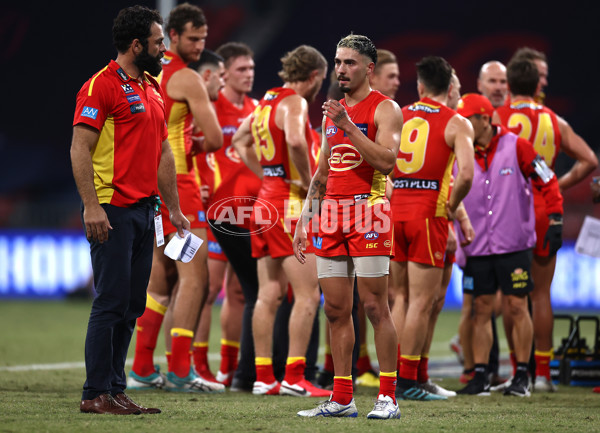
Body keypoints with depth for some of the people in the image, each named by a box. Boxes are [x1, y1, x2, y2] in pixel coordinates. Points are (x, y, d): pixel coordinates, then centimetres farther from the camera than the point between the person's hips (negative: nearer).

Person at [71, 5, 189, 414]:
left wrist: (174, 208, 20)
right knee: (111, 303, -8)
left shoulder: (153, 89, 18)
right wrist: (91, 207, -21)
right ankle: (96, 394, -3)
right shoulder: (102, 86, -9)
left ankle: (116, 390, 13)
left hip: (145, 211, 8)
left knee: (132, 306, 8)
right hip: (114, 211, -8)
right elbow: (80, 149, -14)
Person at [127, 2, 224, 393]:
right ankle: (180, 371, -12)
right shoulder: (188, 79, -11)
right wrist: (195, 141, 7)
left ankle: (143, 368, 13)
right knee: (195, 276, -8)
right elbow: (215, 140, -14)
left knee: (160, 280, 13)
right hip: (176, 182, -9)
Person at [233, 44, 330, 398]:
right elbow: (295, 140, -32)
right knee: (308, 294, -7)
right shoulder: (295, 103, -11)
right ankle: (294, 377, -11)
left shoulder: (266, 102, 15)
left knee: (269, 295, 10)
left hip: (267, 196, 9)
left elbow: (240, 139, 31)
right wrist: (308, 182, -19)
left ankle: (264, 376, 10)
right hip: (289, 203, -9)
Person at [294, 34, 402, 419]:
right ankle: (342, 399, 9)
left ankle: (388, 398, -4)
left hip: (368, 213, -7)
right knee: (336, 310, 5)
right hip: (332, 215, 7)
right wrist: (304, 220, 18)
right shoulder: (332, 111, 18)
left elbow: (387, 161, -19)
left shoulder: (385, 109, -3)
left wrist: (348, 127, -18)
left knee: (375, 306, -7)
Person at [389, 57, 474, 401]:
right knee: (422, 301, -1)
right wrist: (452, 206, -3)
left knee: (400, 298, 14)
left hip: (394, 213, 5)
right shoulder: (457, 124, -3)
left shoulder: (398, 117, 10)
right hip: (429, 215, -4)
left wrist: (390, 196, 14)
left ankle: (393, 375, 14)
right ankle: (408, 381, -2)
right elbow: (466, 174, -17)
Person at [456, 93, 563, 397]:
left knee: (516, 308, -1)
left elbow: (547, 182, 2)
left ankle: (522, 377, 6)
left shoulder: (515, 146, -5)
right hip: (477, 247, 3)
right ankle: (480, 377, 7)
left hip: (514, 245, -3)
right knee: (481, 310, 3)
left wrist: (555, 221, -2)